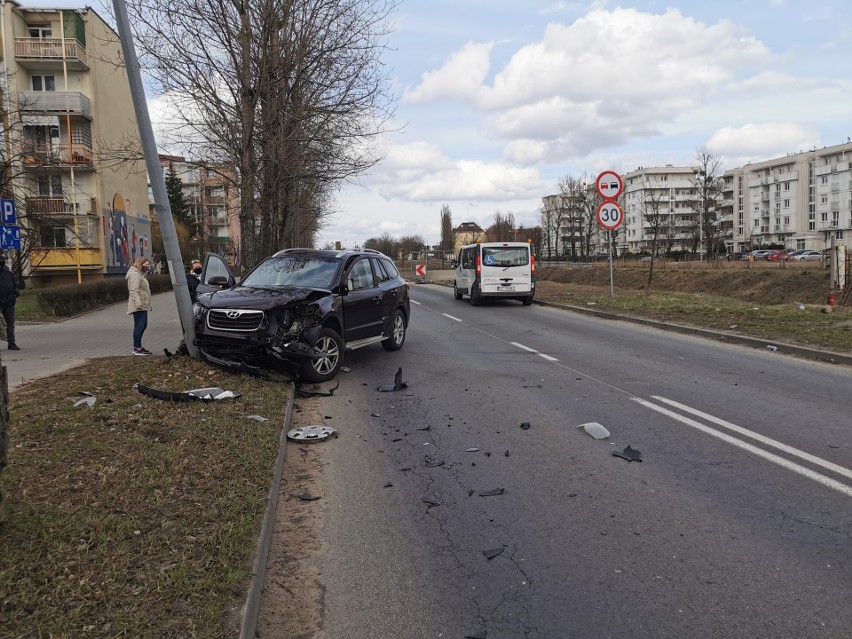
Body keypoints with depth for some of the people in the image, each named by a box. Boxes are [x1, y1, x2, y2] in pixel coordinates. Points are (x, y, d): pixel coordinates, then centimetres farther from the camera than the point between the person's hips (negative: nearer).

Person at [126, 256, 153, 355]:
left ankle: (137, 347, 21)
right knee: (139, 326, -10)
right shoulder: (135, 274, -10)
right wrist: (138, 302, -33)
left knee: (143, 326, 14)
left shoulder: (139, 274, 23)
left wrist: (148, 304, 28)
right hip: (138, 306, -11)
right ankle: (137, 349, -7)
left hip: (142, 306, 11)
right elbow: (134, 290, -23)